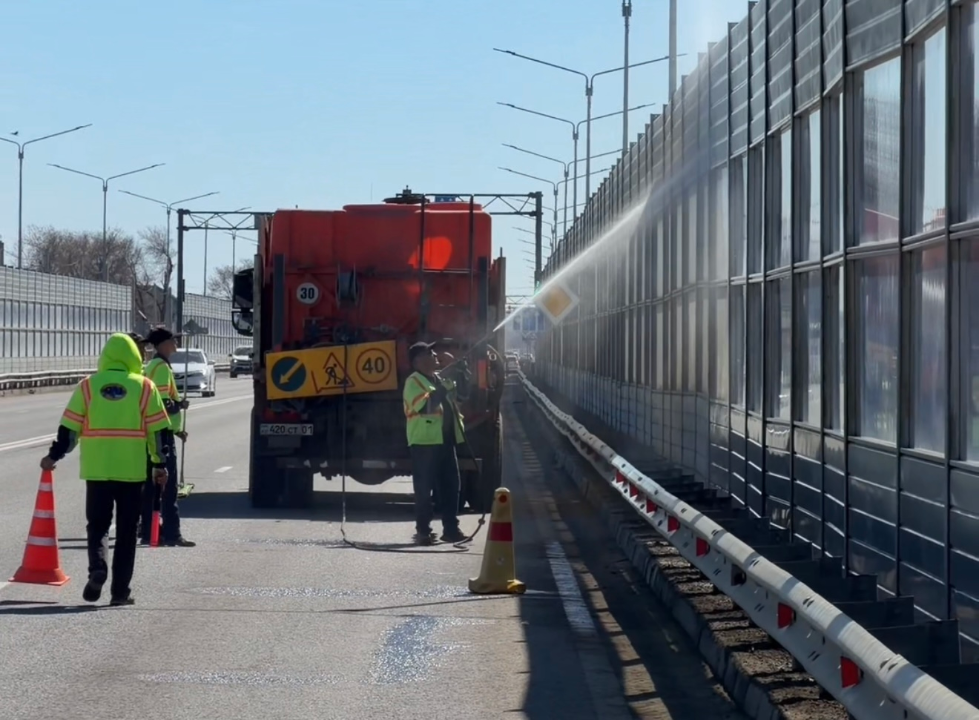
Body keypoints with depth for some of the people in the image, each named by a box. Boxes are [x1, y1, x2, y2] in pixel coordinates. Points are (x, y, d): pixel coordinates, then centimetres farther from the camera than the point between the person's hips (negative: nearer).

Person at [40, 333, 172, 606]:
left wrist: (54, 456, 15)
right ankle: (120, 589, 5)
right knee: (126, 530, 7)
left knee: (98, 523, 12)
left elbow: (69, 428, 2)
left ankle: (97, 567, -14)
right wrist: (160, 464, 11)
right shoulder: (144, 387, 1)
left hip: (97, 469, 0)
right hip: (132, 470, 0)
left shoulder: (87, 386, 2)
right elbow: (159, 430, 1)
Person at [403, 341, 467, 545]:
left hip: (444, 440, 9)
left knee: (450, 485, 9)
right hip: (424, 442, -9)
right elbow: (425, 406, -23)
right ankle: (423, 531, -3)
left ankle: (451, 528, 15)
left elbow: (448, 405, 30)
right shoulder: (414, 381, -9)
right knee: (424, 488, -6)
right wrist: (443, 390, -20)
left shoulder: (438, 379, 20)